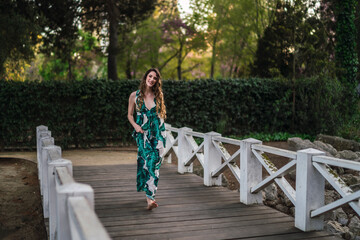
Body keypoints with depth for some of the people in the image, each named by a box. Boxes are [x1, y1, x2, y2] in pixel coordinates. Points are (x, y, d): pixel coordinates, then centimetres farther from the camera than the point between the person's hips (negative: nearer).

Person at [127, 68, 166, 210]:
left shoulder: (158, 96, 9)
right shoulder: (135, 95, 4)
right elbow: (130, 114, 11)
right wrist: (135, 126, -6)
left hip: (158, 132, 3)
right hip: (143, 133, -2)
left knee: (155, 163, -4)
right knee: (147, 159, -19)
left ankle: (150, 196, 3)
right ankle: (150, 198, -21)